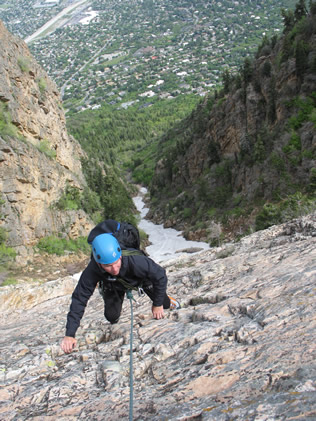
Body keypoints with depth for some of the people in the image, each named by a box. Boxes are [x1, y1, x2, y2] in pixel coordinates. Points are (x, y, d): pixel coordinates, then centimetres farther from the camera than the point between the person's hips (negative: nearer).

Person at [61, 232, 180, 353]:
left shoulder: (135, 260, -47)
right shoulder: (92, 271, -41)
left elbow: (160, 276, -31)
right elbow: (79, 299, -33)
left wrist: (158, 305, -21)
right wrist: (70, 334, -37)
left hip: (141, 277, -1)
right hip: (113, 286, 1)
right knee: (111, 317, -8)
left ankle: (167, 302, 29)